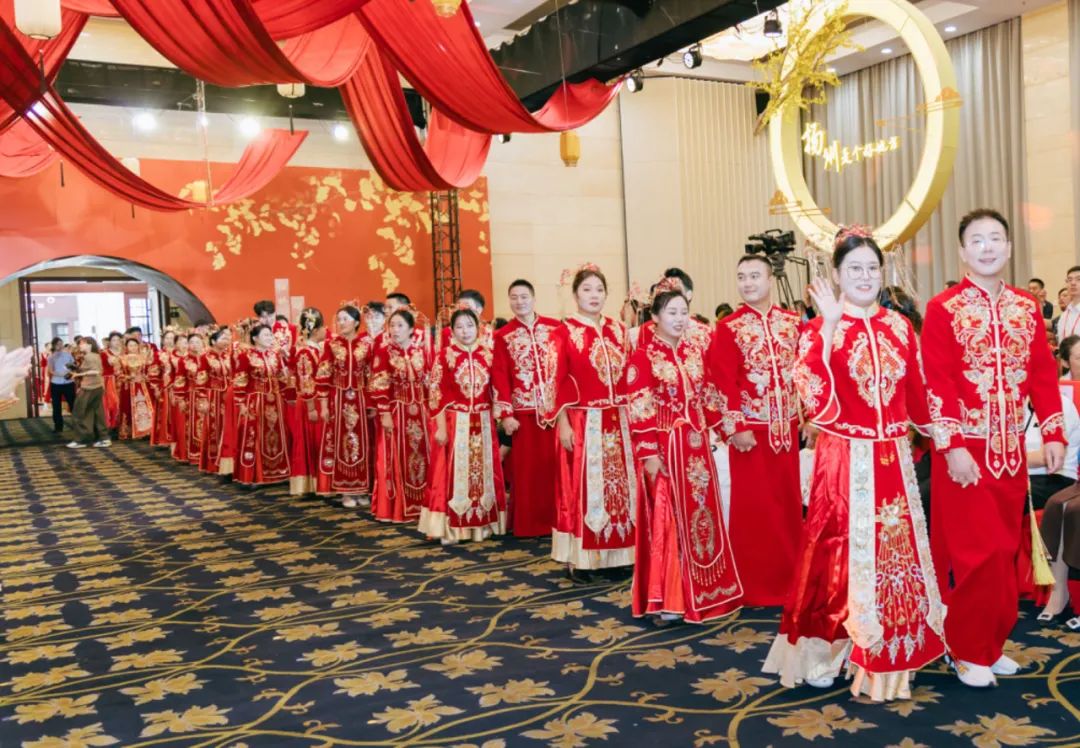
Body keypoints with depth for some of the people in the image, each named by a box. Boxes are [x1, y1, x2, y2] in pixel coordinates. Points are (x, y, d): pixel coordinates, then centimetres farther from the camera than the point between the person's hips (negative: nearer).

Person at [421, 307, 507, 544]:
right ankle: (450, 528, 6)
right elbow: (437, 394, -7)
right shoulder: (445, 355, -4)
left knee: (483, 472, 8)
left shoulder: (487, 354, 6)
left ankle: (482, 524, 19)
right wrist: (441, 427, -12)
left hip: (483, 423, 4)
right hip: (454, 423, -4)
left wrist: (497, 420, 6)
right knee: (453, 474, -1)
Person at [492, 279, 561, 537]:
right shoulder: (503, 336, 5)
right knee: (526, 469, 4)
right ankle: (528, 524, 14)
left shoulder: (555, 328, 5)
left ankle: (557, 520, 14)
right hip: (523, 411, 0)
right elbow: (500, 377, 1)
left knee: (555, 465, 3)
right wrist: (505, 414, -5)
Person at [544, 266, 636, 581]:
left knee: (619, 486, 7)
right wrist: (562, 423, -12)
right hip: (582, 422, -5)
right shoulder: (565, 331, -2)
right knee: (582, 488, -2)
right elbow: (557, 381, -6)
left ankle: (614, 553, 17)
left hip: (618, 422, 5)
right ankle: (578, 558, 6)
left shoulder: (618, 330, 12)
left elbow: (629, 377, 13)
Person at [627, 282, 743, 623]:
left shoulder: (696, 351, 9)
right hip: (665, 449, -6)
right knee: (666, 520, 0)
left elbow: (709, 398, 16)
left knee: (702, 515, 12)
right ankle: (667, 599, 10)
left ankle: (700, 591, 26)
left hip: (697, 447, 6)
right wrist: (648, 454, -16)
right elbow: (639, 411, -12)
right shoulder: (643, 357, -9)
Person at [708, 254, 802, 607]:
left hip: (787, 426, 4)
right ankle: (755, 585, 15)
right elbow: (724, 383, -9)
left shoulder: (791, 322, 7)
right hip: (751, 428, -4)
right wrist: (735, 428, -14)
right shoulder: (728, 328, -4)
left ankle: (788, 577, 26)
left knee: (788, 501, 11)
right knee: (753, 506, 3)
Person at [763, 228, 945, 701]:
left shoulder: (899, 326, 7)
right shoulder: (820, 330, -7)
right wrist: (829, 327, -25)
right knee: (843, 554, 3)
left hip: (894, 458, 5)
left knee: (897, 552, 12)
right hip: (845, 459, -5)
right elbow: (815, 399, -23)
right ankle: (822, 654, 21)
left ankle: (886, 658, 29)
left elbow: (917, 394, 14)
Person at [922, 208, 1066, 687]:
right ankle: (968, 650, 12)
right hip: (965, 448, -5)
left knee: (1005, 548, 12)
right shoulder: (943, 310, -7)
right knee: (974, 550, -2)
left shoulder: (1027, 308, 8)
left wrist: (1053, 433, 1)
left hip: (1011, 448, 5)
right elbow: (937, 382, -13)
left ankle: (993, 642, 26)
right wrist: (952, 446, -18)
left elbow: (1043, 375, 8)